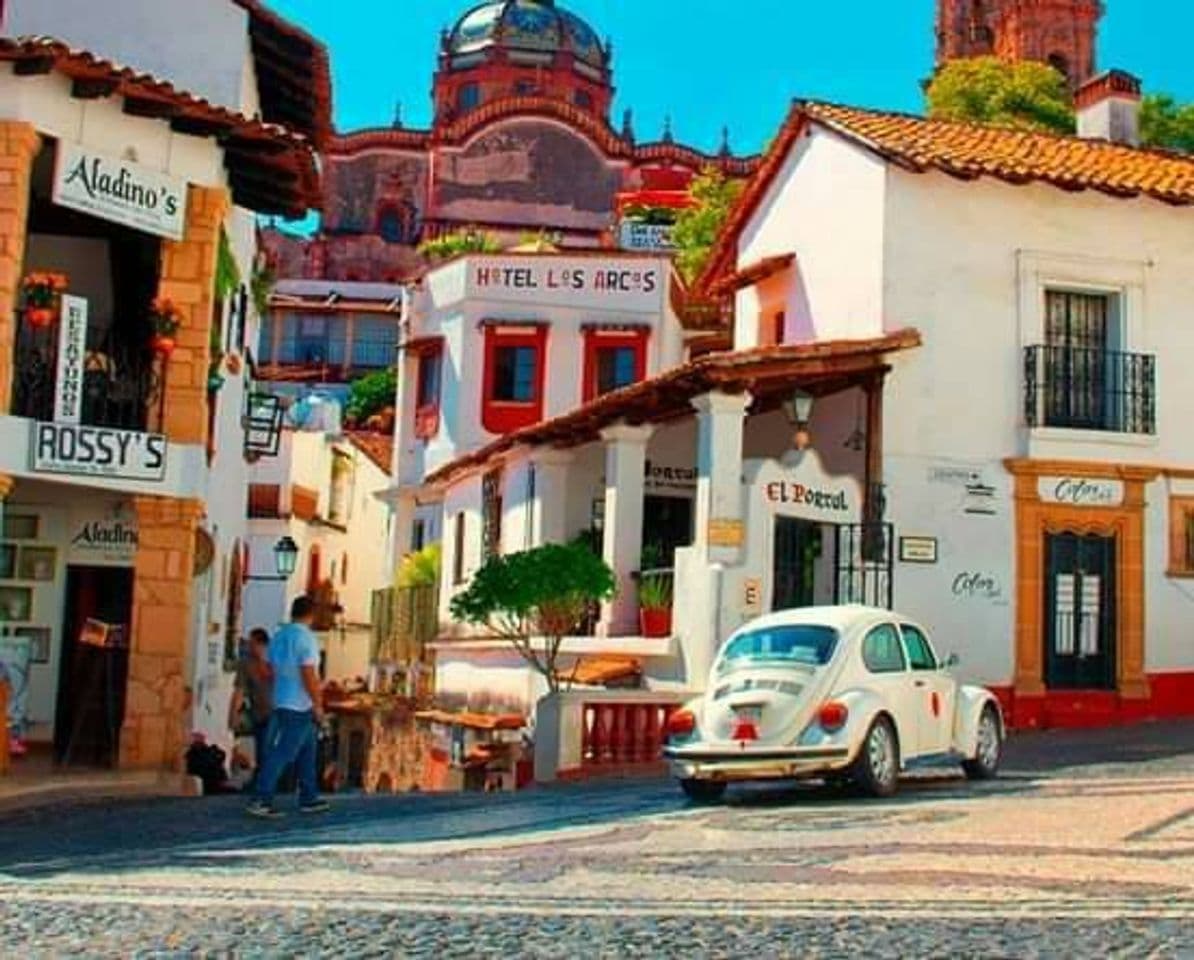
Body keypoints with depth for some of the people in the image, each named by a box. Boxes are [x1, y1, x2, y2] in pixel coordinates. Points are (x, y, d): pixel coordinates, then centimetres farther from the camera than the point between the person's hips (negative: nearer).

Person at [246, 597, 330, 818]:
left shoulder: (278, 636, 9)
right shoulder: (305, 638, -16)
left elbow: (271, 670, 15)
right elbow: (308, 675, -20)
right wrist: (318, 704, -14)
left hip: (281, 702, 9)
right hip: (301, 706, -9)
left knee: (306, 752, 17)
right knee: (282, 754, -8)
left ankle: (309, 798, 21)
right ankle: (260, 800, -10)